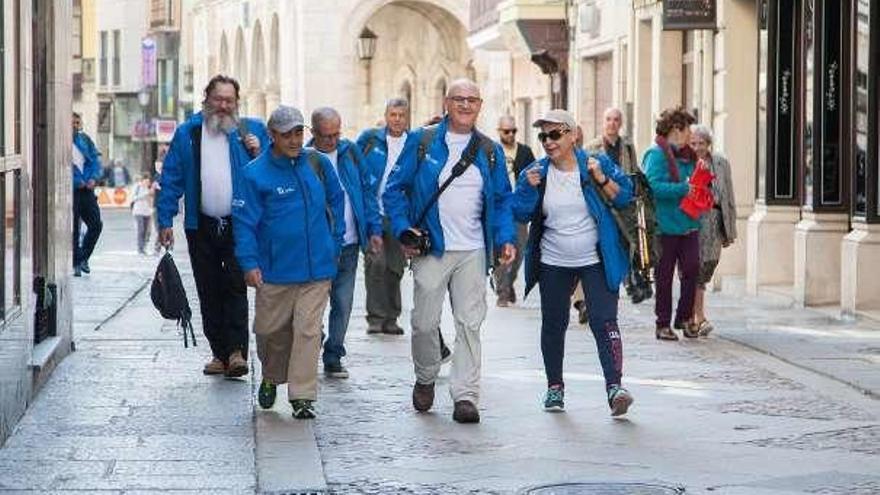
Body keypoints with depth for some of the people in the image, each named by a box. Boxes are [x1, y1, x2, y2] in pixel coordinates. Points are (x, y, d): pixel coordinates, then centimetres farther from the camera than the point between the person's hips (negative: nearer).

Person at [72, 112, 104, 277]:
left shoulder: (85, 140, 10)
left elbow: (96, 160, 9)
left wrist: (93, 178, -9)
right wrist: (77, 181, -20)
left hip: (87, 190, 5)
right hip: (70, 191, -5)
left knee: (96, 225, 1)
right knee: (73, 228, 1)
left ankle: (83, 257, 18)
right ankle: (76, 263, 10)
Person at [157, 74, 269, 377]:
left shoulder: (252, 130, 5)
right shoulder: (188, 133, 7)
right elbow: (171, 178, 6)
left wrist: (259, 153, -10)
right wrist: (165, 221, -1)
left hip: (239, 225, -2)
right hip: (201, 227, 2)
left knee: (235, 287, -11)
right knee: (209, 291, 6)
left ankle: (237, 351, -14)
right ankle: (220, 352, 14)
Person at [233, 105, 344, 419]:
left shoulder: (318, 163, 5)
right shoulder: (255, 174, -6)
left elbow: (336, 201, 20)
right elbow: (244, 222, -6)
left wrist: (335, 242, 17)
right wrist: (249, 263, -13)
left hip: (317, 267, 1)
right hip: (275, 271, -1)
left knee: (308, 331, -4)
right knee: (271, 329, 11)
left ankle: (302, 396, 0)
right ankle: (272, 377, 38)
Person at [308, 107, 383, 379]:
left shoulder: (350, 152, 6)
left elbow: (367, 191, 11)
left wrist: (374, 229, 5)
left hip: (349, 244, 4)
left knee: (343, 304, 6)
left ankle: (333, 358, 15)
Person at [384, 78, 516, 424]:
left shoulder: (490, 151, 10)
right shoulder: (422, 142, 2)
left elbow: (502, 200, 13)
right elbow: (395, 188, 3)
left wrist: (506, 238, -2)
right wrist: (404, 230, -8)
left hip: (473, 252, 2)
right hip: (431, 249, -2)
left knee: (469, 324, -2)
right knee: (425, 321, 3)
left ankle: (465, 395, 1)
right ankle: (425, 379, 28)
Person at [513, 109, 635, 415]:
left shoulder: (598, 164, -3)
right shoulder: (536, 172, 3)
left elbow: (625, 197, -2)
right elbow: (520, 214, 2)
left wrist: (602, 180, -17)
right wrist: (529, 188, -14)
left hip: (596, 261, -3)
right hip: (553, 264, 3)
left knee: (604, 321, -14)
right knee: (553, 324, 10)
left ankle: (614, 385, -19)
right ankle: (554, 387, 23)